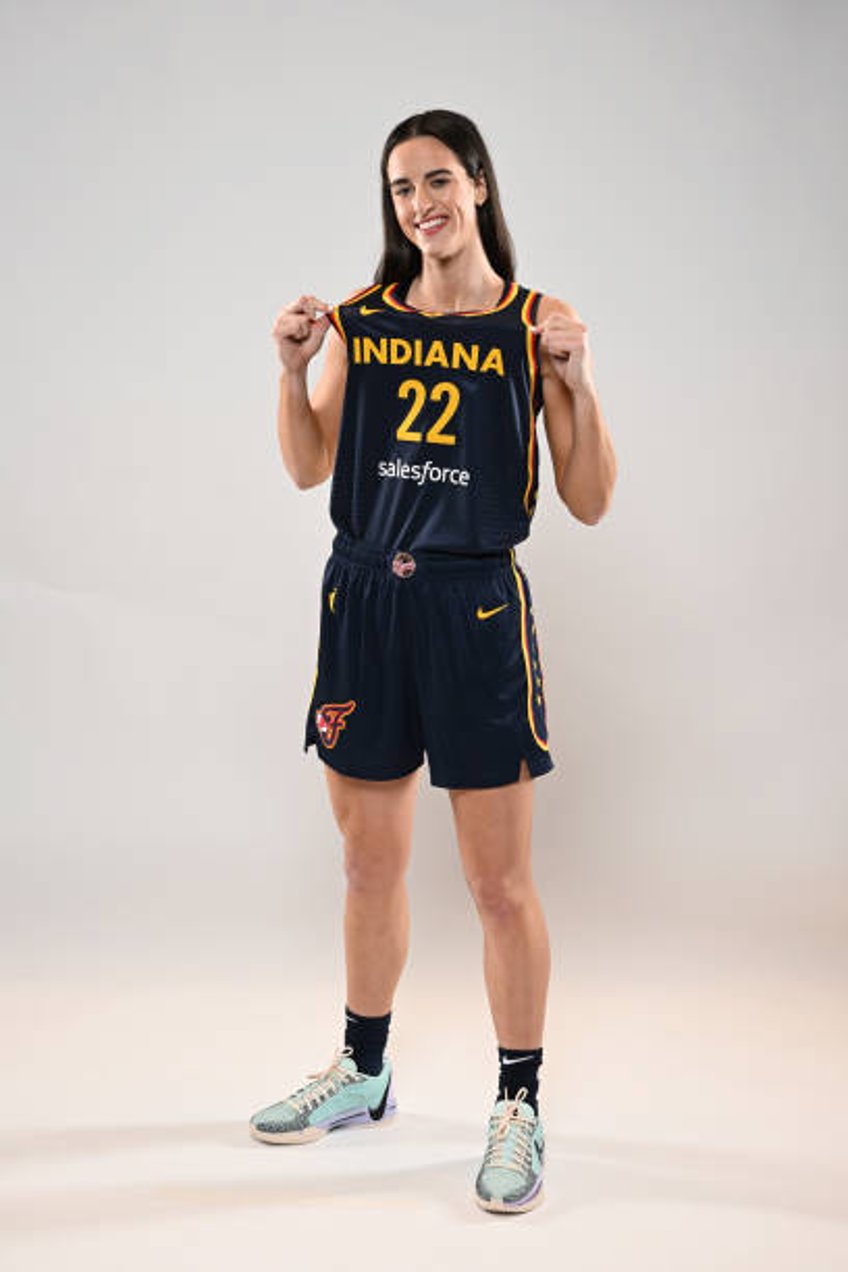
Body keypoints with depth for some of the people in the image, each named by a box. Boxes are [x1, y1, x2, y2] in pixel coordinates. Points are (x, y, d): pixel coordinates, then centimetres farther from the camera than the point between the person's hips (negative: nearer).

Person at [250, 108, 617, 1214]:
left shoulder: (535, 327, -1)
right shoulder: (360, 317, 8)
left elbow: (590, 502, -2)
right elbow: (308, 467, 10)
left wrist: (576, 378, -14)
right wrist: (293, 366, -4)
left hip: (476, 607, -3)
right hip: (364, 599, 4)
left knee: (500, 884, 1)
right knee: (371, 864, 16)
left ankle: (520, 1109, 18)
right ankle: (363, 1075, 35)